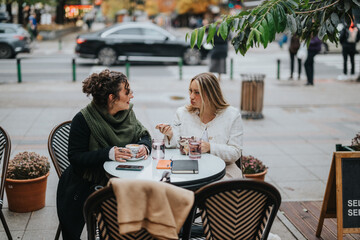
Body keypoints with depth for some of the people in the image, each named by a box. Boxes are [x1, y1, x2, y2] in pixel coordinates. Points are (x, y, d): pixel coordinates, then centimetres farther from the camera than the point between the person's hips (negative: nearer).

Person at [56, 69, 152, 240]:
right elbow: (75, 157, -17)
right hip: (85, 186, -4)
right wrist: (108, 153, -29)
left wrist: (144, 147, -14)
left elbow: (143, 135, 11)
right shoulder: (83, 119, -15)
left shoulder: (127, 113, 1)